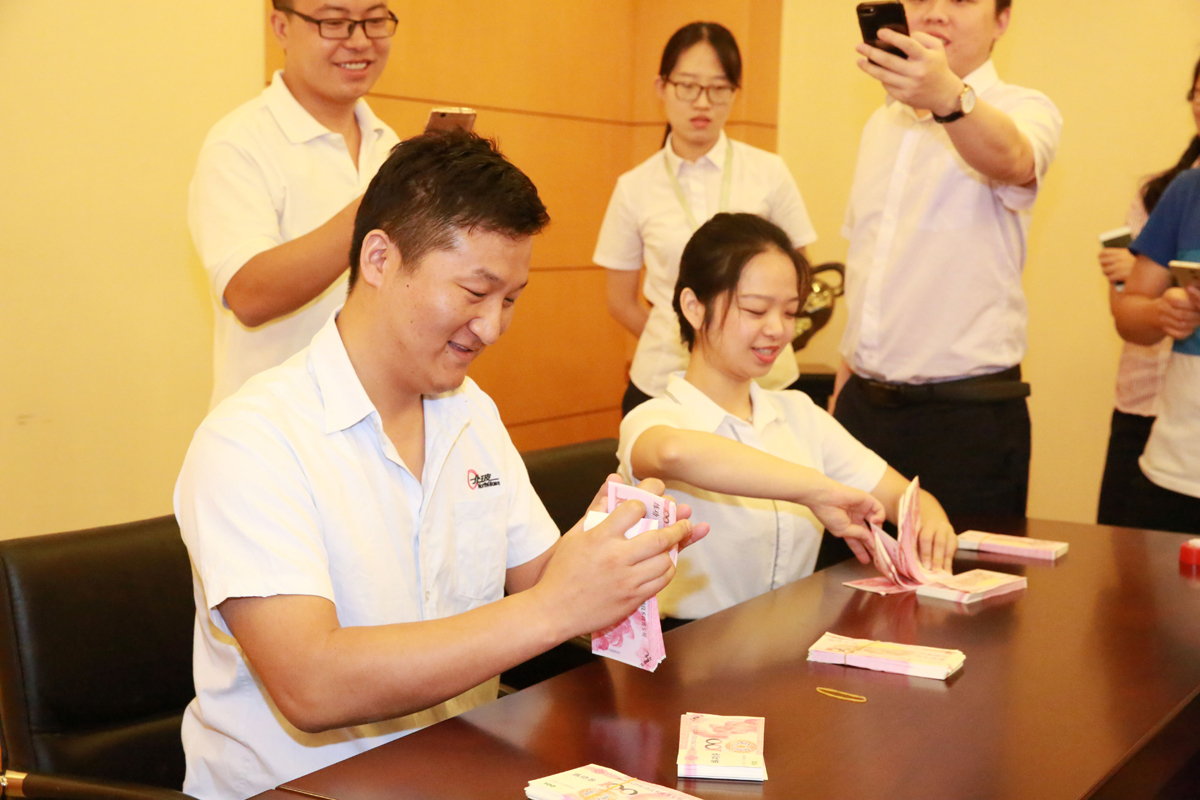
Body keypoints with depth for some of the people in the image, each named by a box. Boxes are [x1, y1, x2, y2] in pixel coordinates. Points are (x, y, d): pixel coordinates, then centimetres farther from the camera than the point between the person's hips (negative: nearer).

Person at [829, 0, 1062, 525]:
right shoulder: (881, 125, 15)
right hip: (863, 406, 6)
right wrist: (842, 393, 16)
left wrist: (947, 96, -50)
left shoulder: (1025, 111, -4)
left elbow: (1011, 159, -30)